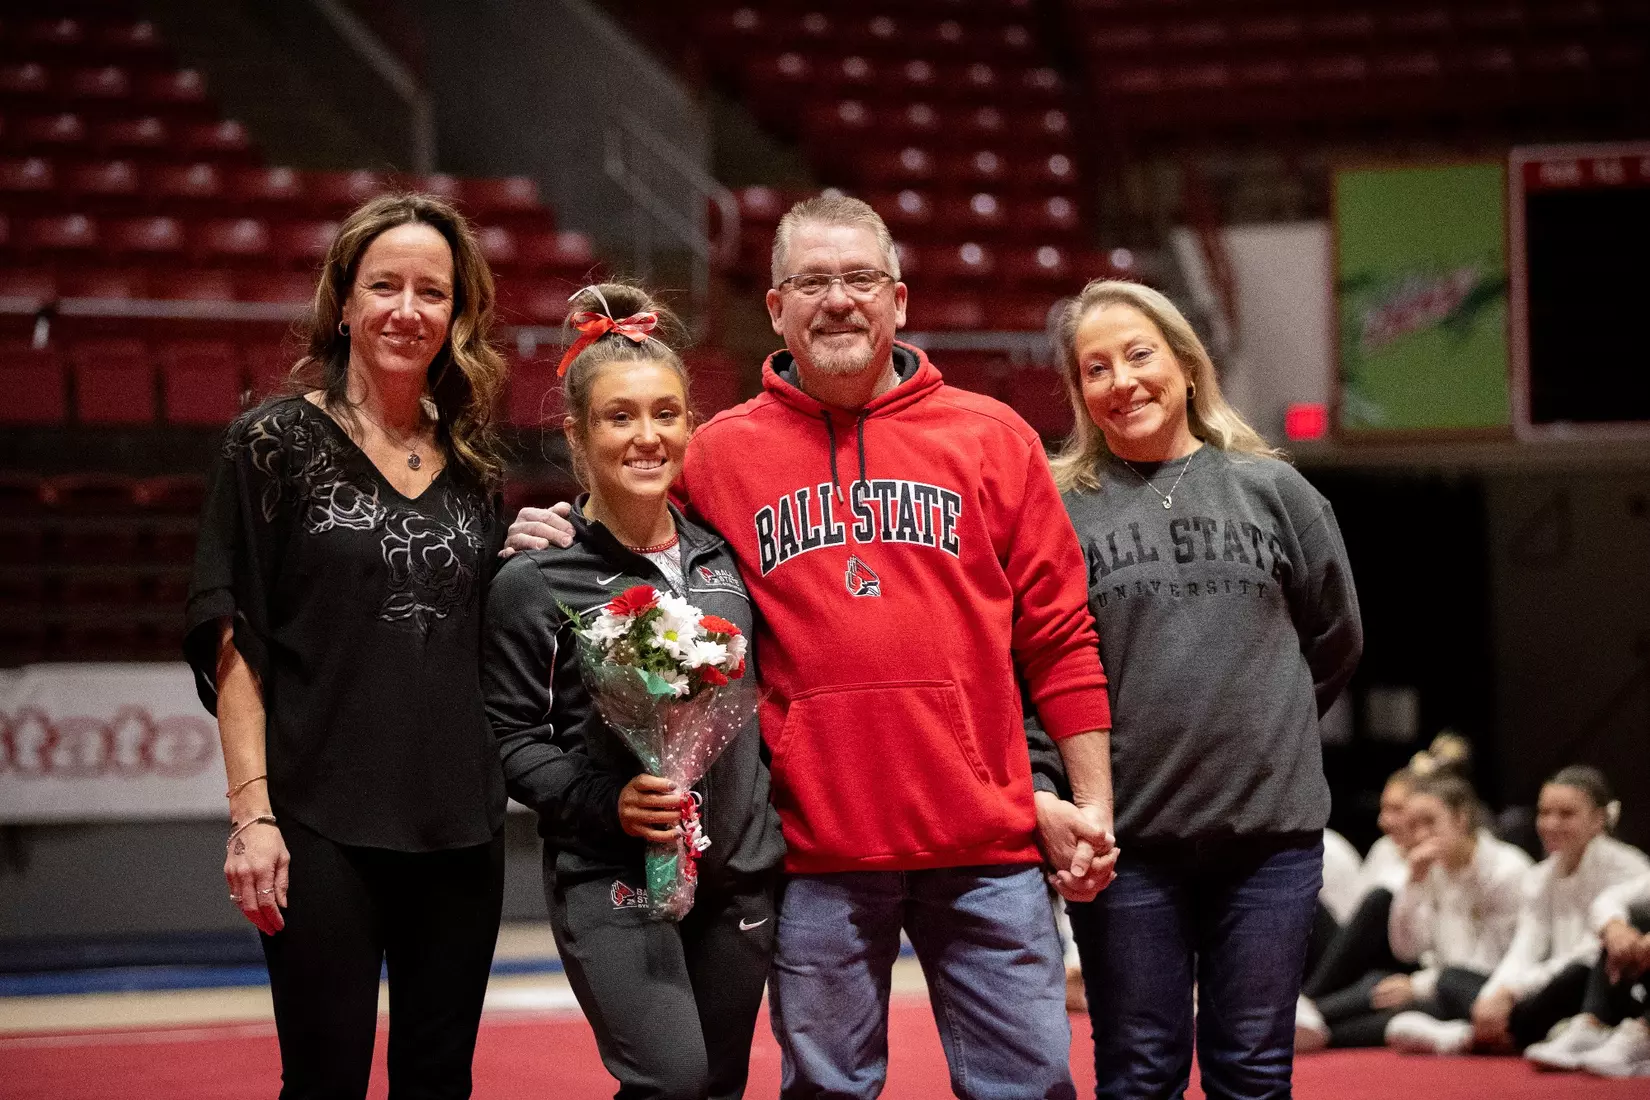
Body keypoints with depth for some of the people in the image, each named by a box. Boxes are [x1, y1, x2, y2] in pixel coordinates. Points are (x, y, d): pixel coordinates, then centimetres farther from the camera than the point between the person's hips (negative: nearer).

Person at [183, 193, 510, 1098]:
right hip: (324, 826, -5)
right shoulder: (276, 442, -2)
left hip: (459, 824, 5)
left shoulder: (470, 461, 12)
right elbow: (233, 642, -6)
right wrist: (251, 809, -13)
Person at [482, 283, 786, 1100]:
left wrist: (775, 824, 14)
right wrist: (606, 803, -19)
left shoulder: (723, 558, 9)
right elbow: (511, 741, -5)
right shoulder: (534, 584, -5)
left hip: (738, 875, 5)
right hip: (608, 879, -5)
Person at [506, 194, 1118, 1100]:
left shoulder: (992, 439, 6)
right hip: (816, 851, 0)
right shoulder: (720, 455, 7)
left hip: (985, 847, 0)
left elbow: (1057, 633, 7)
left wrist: (1088, 800, 4)